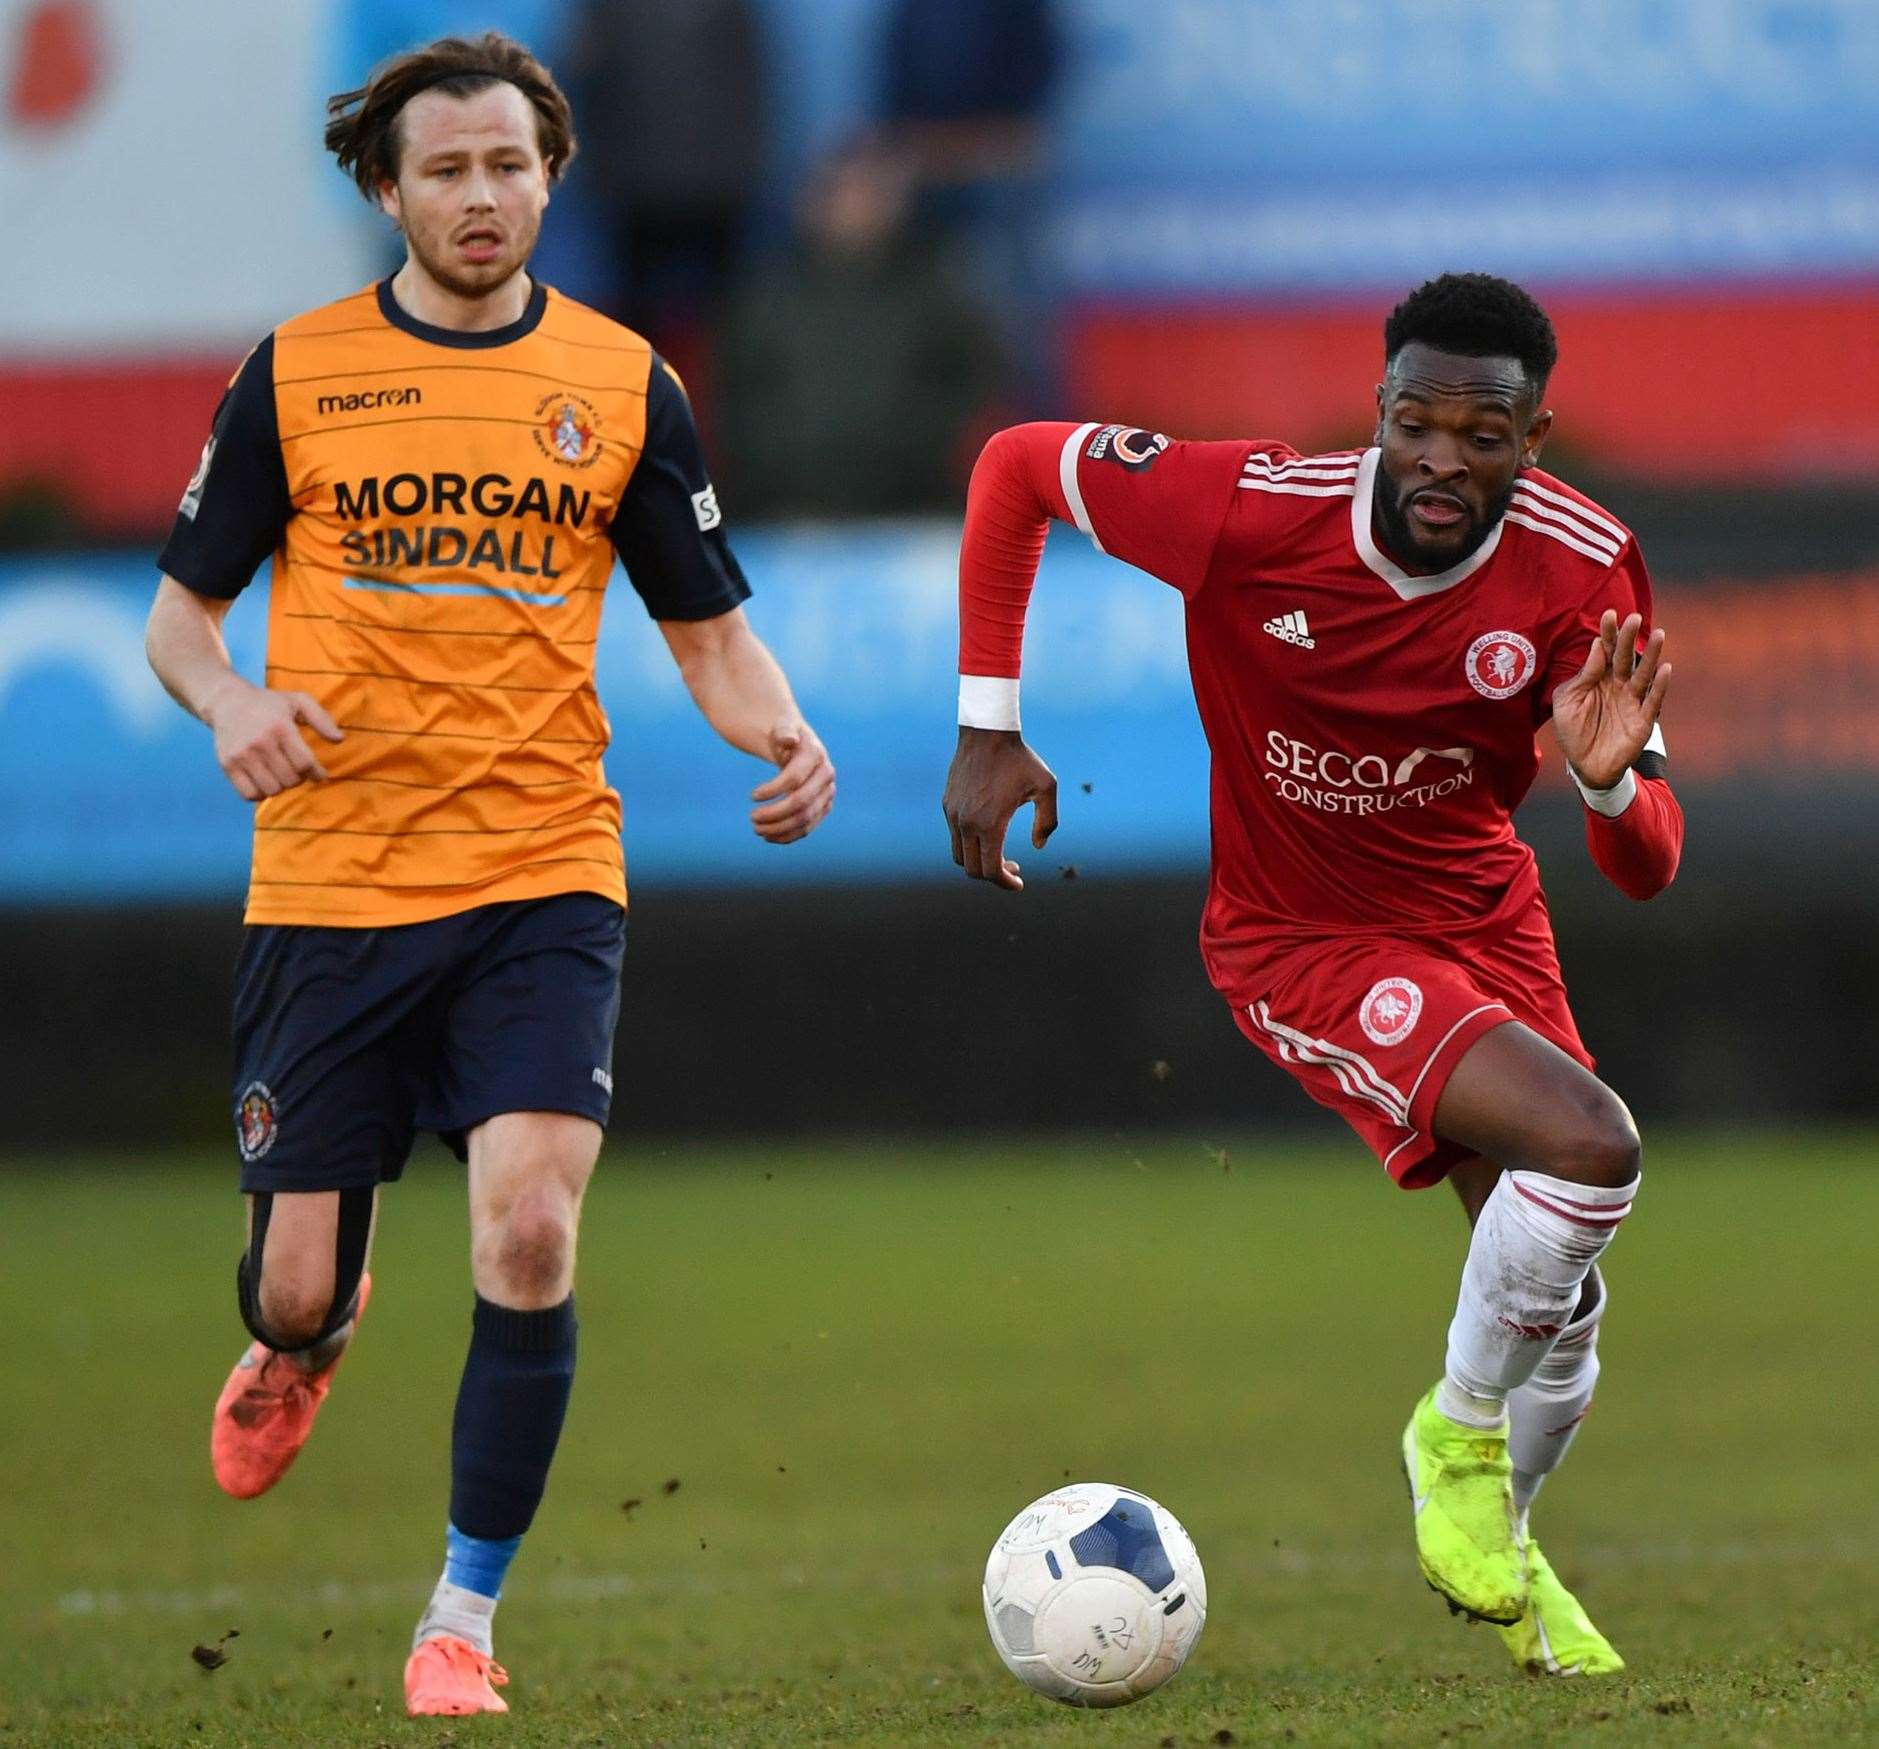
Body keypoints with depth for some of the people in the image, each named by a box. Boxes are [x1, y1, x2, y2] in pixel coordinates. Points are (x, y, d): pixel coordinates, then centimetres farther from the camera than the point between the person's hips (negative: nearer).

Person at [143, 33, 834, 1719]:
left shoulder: (621, 382, 4)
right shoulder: (295, 374, 3)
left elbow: (711, 629, 8)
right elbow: (182, 609, 10)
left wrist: (779, 731, -14)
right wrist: (232, 698, -13)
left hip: (543, 881, 0)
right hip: (328, 883, 0)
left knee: (530, 1230, -19)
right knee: (299, 1279, 3)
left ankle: (464, 1621, -5)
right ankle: (301, 1349, 44)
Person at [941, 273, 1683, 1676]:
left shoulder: (1582, 571, -18)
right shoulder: (1252, 512, -27)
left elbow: (1647, 870, -16)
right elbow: (1018, 465, -11)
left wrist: (1612, 781, -40)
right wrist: (988, 726, -14)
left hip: (1487, 921, 5)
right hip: (1304, 942, -5)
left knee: (1561, 1315, 11)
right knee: (1591, 1143, -28)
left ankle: (1501, 1553, 41)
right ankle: (1459, 1435, -4)